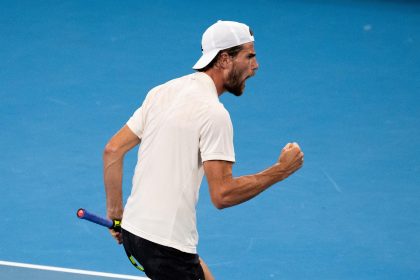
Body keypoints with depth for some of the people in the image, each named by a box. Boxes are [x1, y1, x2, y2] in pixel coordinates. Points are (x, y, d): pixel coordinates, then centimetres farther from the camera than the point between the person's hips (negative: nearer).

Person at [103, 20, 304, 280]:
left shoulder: (161, 92, 9)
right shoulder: (214, 113, -15)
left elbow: (113, 150, 9)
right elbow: (222, 194, -20)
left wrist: (116, 213, 15)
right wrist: (281, 170, -10)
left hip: (133, 228, 9)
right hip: (166, 245, -9)